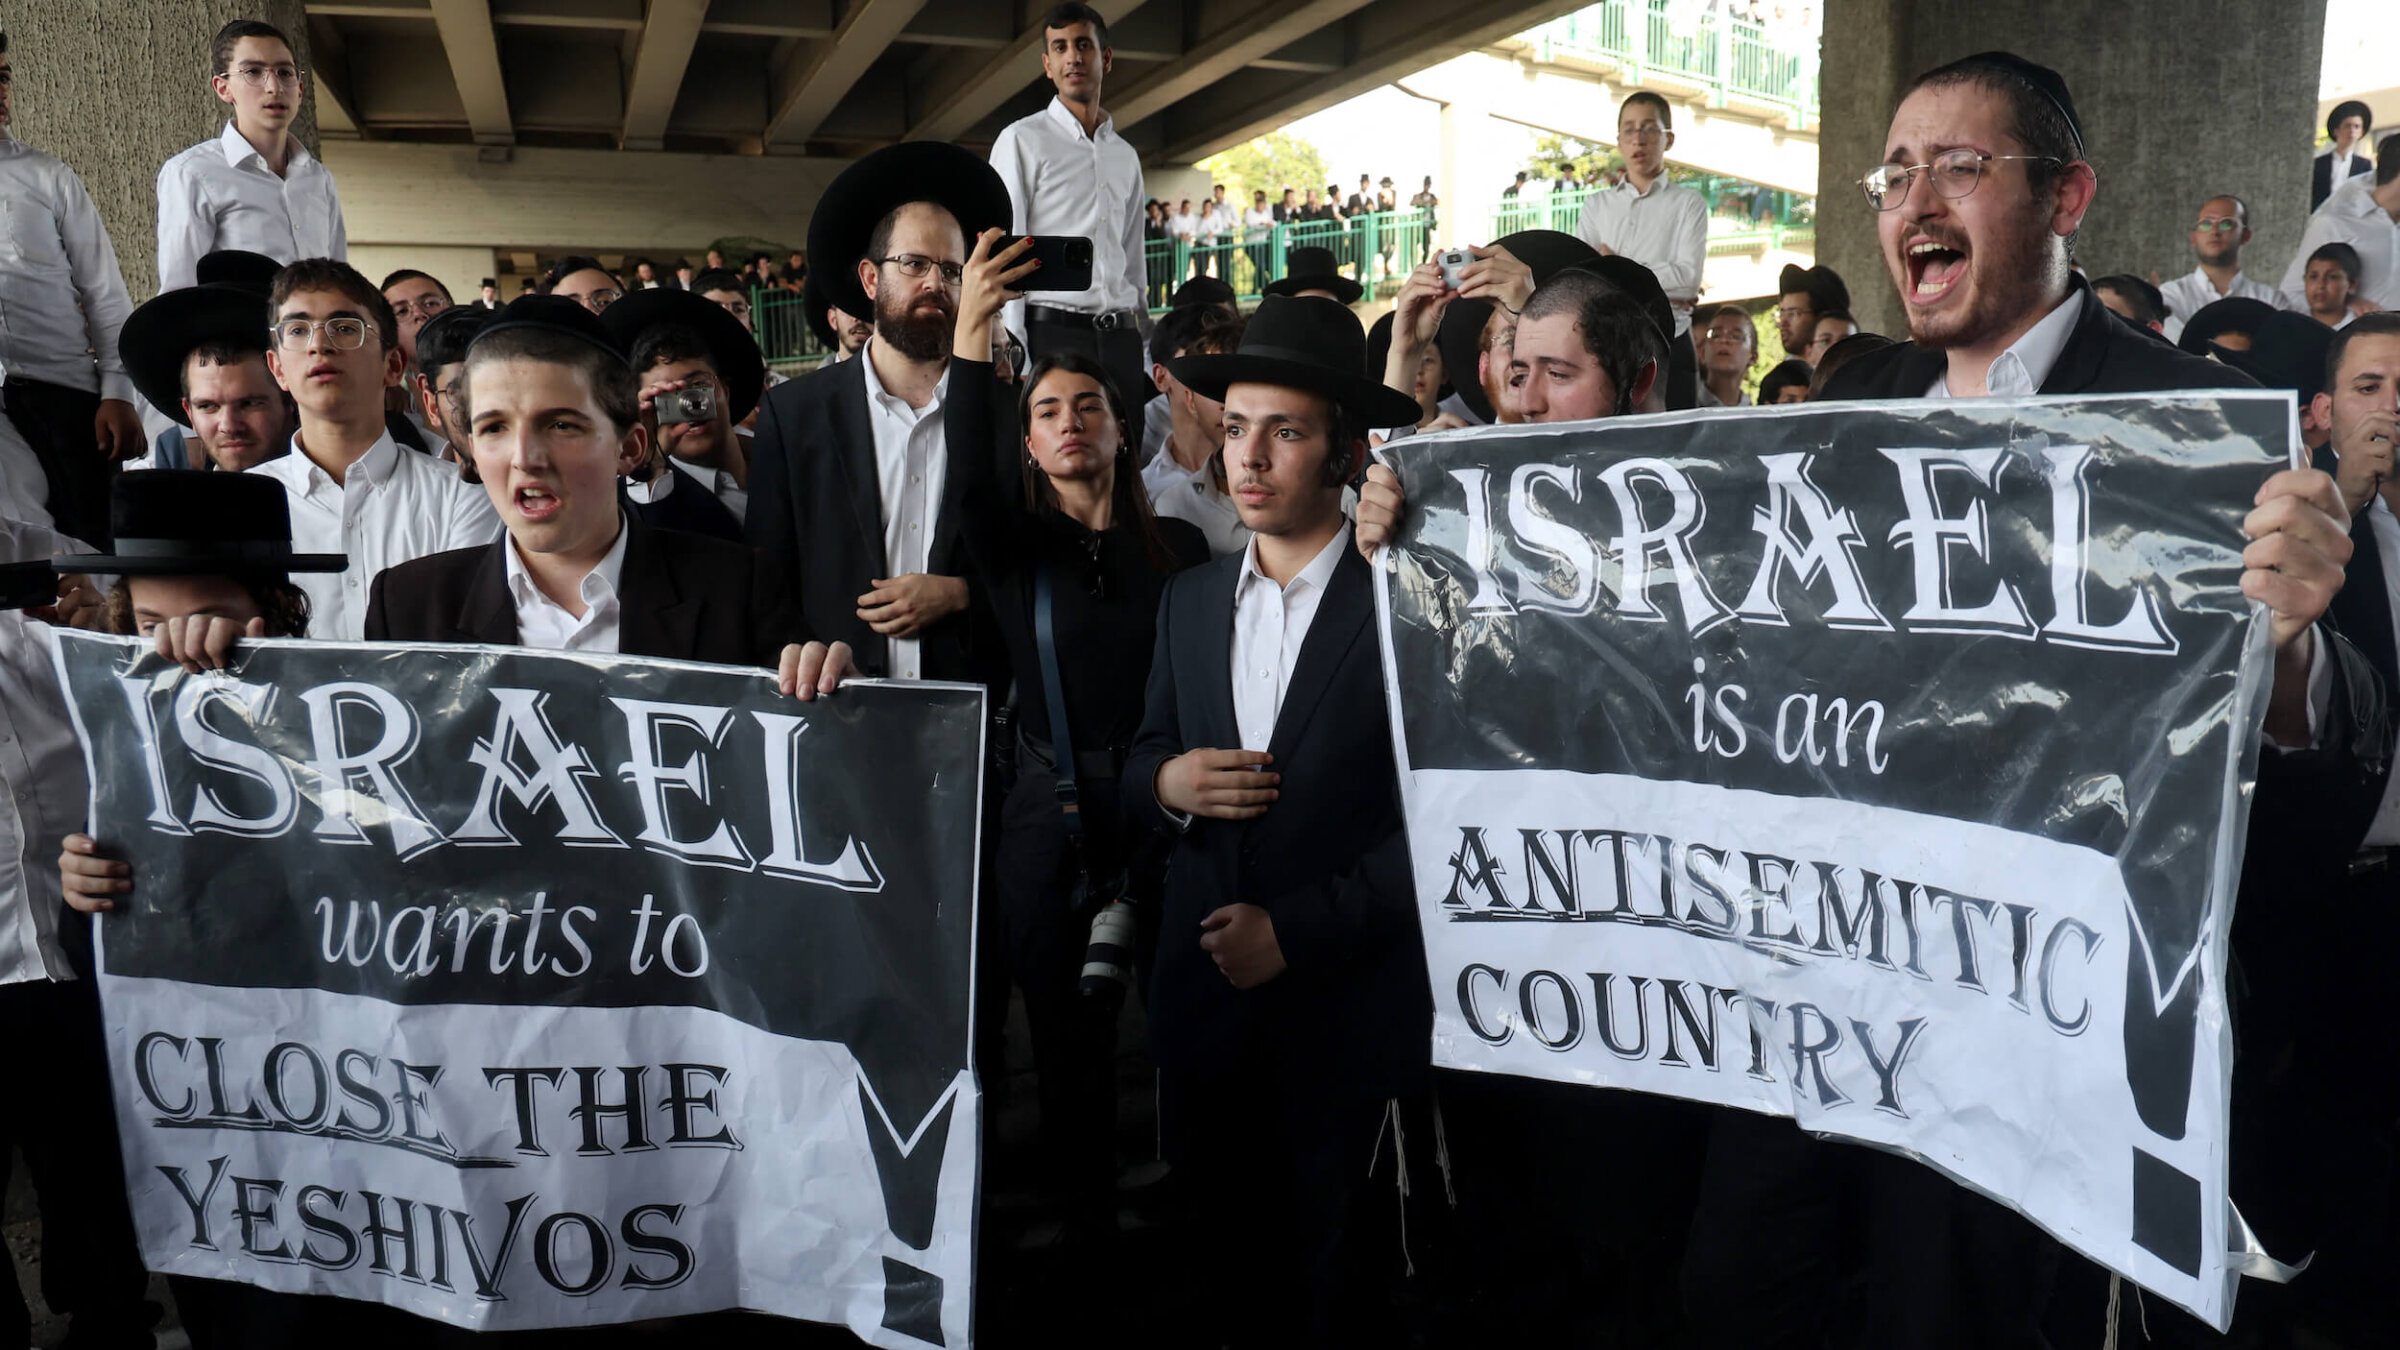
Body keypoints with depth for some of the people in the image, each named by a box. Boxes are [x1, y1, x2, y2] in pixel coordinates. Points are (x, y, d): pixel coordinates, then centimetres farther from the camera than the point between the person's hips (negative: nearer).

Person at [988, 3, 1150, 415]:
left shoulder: (1126, 157, 18)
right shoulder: (1022, 140, 1)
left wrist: (1143, 353, 15)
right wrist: (1016, 356, -14)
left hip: (1120, 337, 5)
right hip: (1051, 334, -5)